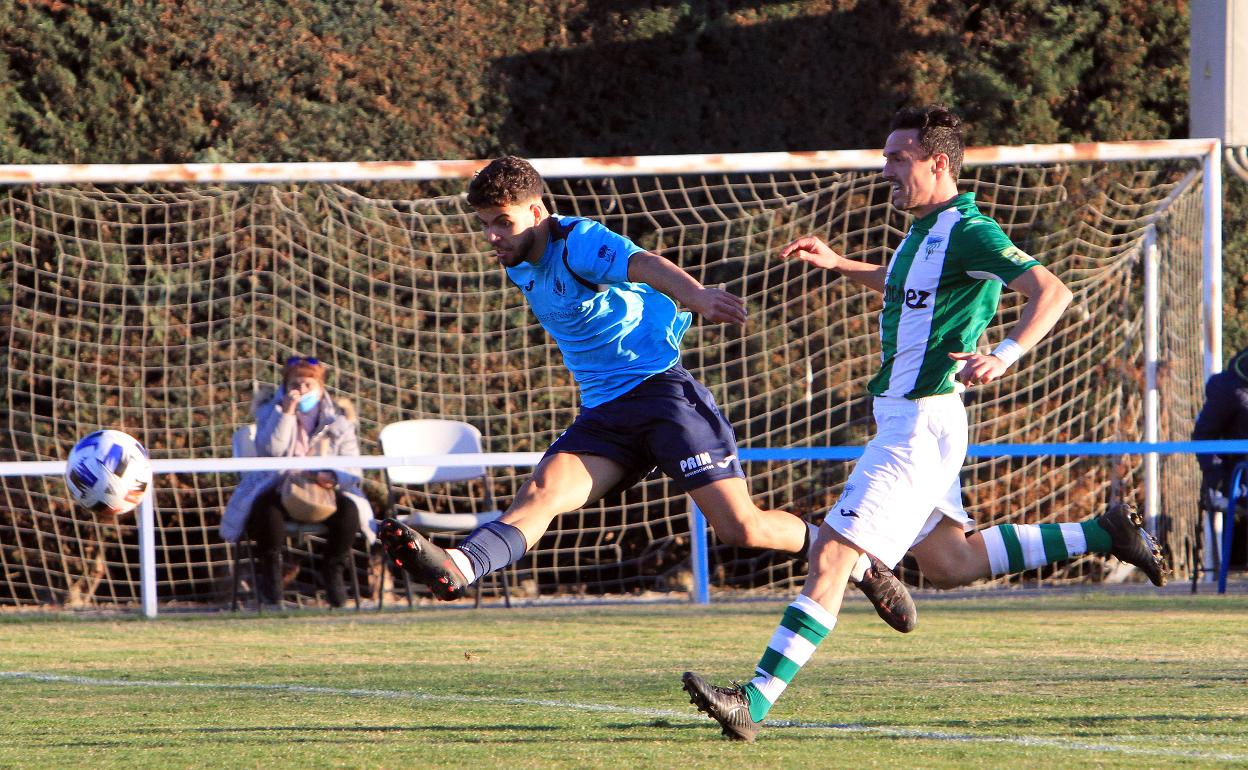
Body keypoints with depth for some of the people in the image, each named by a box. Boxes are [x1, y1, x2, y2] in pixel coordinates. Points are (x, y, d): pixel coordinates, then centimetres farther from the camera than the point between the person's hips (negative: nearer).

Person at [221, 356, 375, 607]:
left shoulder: (338, 419, 6)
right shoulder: (271, 411, 5)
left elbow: (352, 470, -1)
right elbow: (270, 450, -15)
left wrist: (334, 478, -25)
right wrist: (286, 413, -22)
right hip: (279, 490, -1)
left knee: (348, 510, -29)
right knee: (266, 509, -35)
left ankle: (333, 571, -7)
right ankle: (270, 567, -11)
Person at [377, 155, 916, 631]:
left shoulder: (578, 242, -13)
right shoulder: (521, 267, 13)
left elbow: (644, 265, -34)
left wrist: (694, 294, -55)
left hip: (664, 391, -7)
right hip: (604, 415, 7)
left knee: (739, 527, -14)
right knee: (542, 491, -20)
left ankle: (855, 561, 9)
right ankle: (458, 568, -46)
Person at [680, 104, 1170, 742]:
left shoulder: (967, 232, -15)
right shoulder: (925, 231, 14)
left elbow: (1051, 292, -24)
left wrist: (1004, 355, -38)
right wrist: (838, 264, 23)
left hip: (921, 422, -11)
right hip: (902, 419, 11)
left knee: (831, 554, -15)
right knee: (949, 564, 20)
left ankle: (755, 703, -19)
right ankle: (1102, 533, 25)